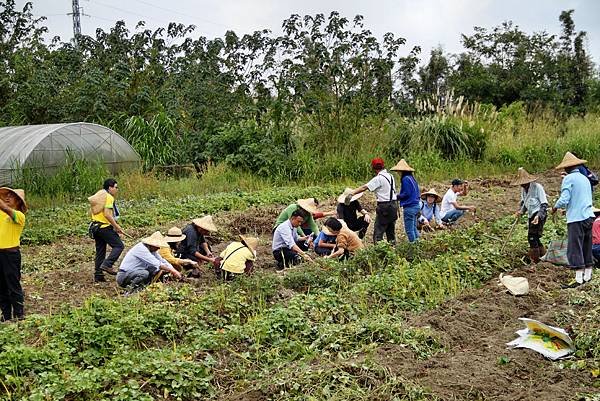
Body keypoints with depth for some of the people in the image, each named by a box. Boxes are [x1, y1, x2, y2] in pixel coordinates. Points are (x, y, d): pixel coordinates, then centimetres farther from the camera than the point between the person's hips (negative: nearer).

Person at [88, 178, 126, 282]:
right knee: (119, 246, -3)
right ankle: (107, 265, -15)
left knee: (100, 252, 12)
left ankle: (98, 275, 13)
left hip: (95, 226, 9)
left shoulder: (98, 196, 17)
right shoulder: (109, 197, -10)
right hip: (105, 227, -9)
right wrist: (117, 227, -16)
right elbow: (107, 214, -20)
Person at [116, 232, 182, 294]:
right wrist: (171, 270, -27)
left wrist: (174, 271, -9)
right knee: (145, 273, -32)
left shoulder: (152, 250, 5)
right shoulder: (141, 248, -22)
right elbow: (156, 263, -29)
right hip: (123, 276, -9)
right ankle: (130, 292, -14)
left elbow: (162, 261, 6)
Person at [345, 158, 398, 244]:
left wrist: (351, 193, -13)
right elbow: (393, 191, 14)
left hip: (384, 206, -8)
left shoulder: (378, 178, -13)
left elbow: (364, 187, -15)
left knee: (378, 231, -5)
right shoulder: (390, 176, 11)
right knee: (391, 231, 16)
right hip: (394, 204, 8)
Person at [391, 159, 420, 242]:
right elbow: (417, 192, 17)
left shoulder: (405, 179, -14)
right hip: (416, 206, 9)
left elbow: (406, 193, -19)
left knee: (409, 229, -3)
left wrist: (397, 197, -4)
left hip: (409, 207, -9)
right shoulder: (411, 177, 13)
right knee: (414, 228, 15)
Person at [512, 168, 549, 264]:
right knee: (534, 238, 14)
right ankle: (542, 255, 30)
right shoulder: (523, 189, 7)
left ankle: (534, 260, -5)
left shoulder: (537, 187, -15)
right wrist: (520, 211, 2)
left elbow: (544, 204, -15)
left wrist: (538, 216, -25)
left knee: (532, 237, -12)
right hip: (531, 215, 8)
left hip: (539, 214, -8)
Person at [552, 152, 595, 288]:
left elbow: (564, 199, -16)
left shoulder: (569, 178, -8)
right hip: (589, 216, 8)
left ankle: (578, 279, -7)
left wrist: (555, 208, 3)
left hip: (576, 218, -8)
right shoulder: (585, 178, 16)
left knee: (574, 248, -6)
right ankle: (587, 276, 21)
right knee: (587, 247, 14)